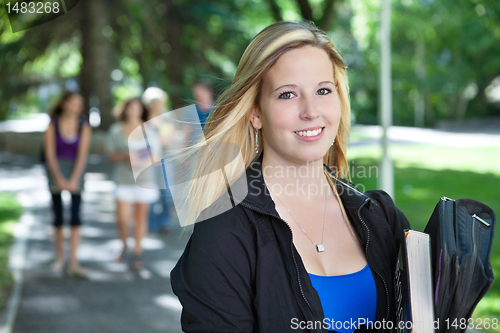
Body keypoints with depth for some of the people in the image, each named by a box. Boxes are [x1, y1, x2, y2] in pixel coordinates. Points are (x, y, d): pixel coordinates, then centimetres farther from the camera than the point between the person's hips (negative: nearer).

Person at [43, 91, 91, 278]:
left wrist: (74, 180, -17)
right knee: (58, 217, 3)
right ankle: (59, 257, 19)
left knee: (76, 217, -9)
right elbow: (49, 154, -10)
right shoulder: (52, 125, -8)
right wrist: (59, 180, -16)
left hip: (76, 171, 1)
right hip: (55, 171, -1)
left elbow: (83, 154, -9)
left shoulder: (84, 126, -5)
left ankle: (74, 263, -11)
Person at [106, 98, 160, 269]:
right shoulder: (116, 130, 1)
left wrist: (141, 162, -15)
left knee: (141, 217, 4)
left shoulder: (148, 131, 3)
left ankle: (137, 253, 17)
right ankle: (124, 246, 21)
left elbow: (155, 156, 3)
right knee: (122, 218, -8)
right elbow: (111, 155, 0)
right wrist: (125, 156, -18)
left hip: (144, 179, 1)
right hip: (124, 180, -1)